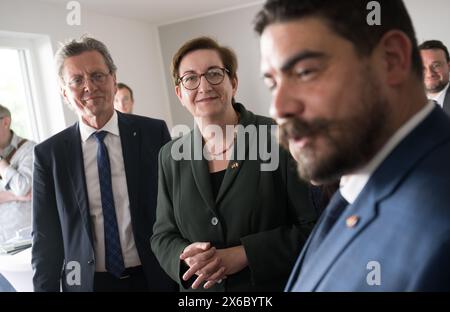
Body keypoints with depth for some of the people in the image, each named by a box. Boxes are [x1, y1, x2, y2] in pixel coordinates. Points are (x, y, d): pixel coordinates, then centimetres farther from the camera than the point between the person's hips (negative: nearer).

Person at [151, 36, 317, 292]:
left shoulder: (280, 138, -14)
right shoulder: (171, 156, -2)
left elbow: (314, 226, -13)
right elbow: (163, 236, 4)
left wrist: (244, 254, -22)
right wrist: (186, 257, -16)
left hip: (275, 284, -3)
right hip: (200, 288, 3)